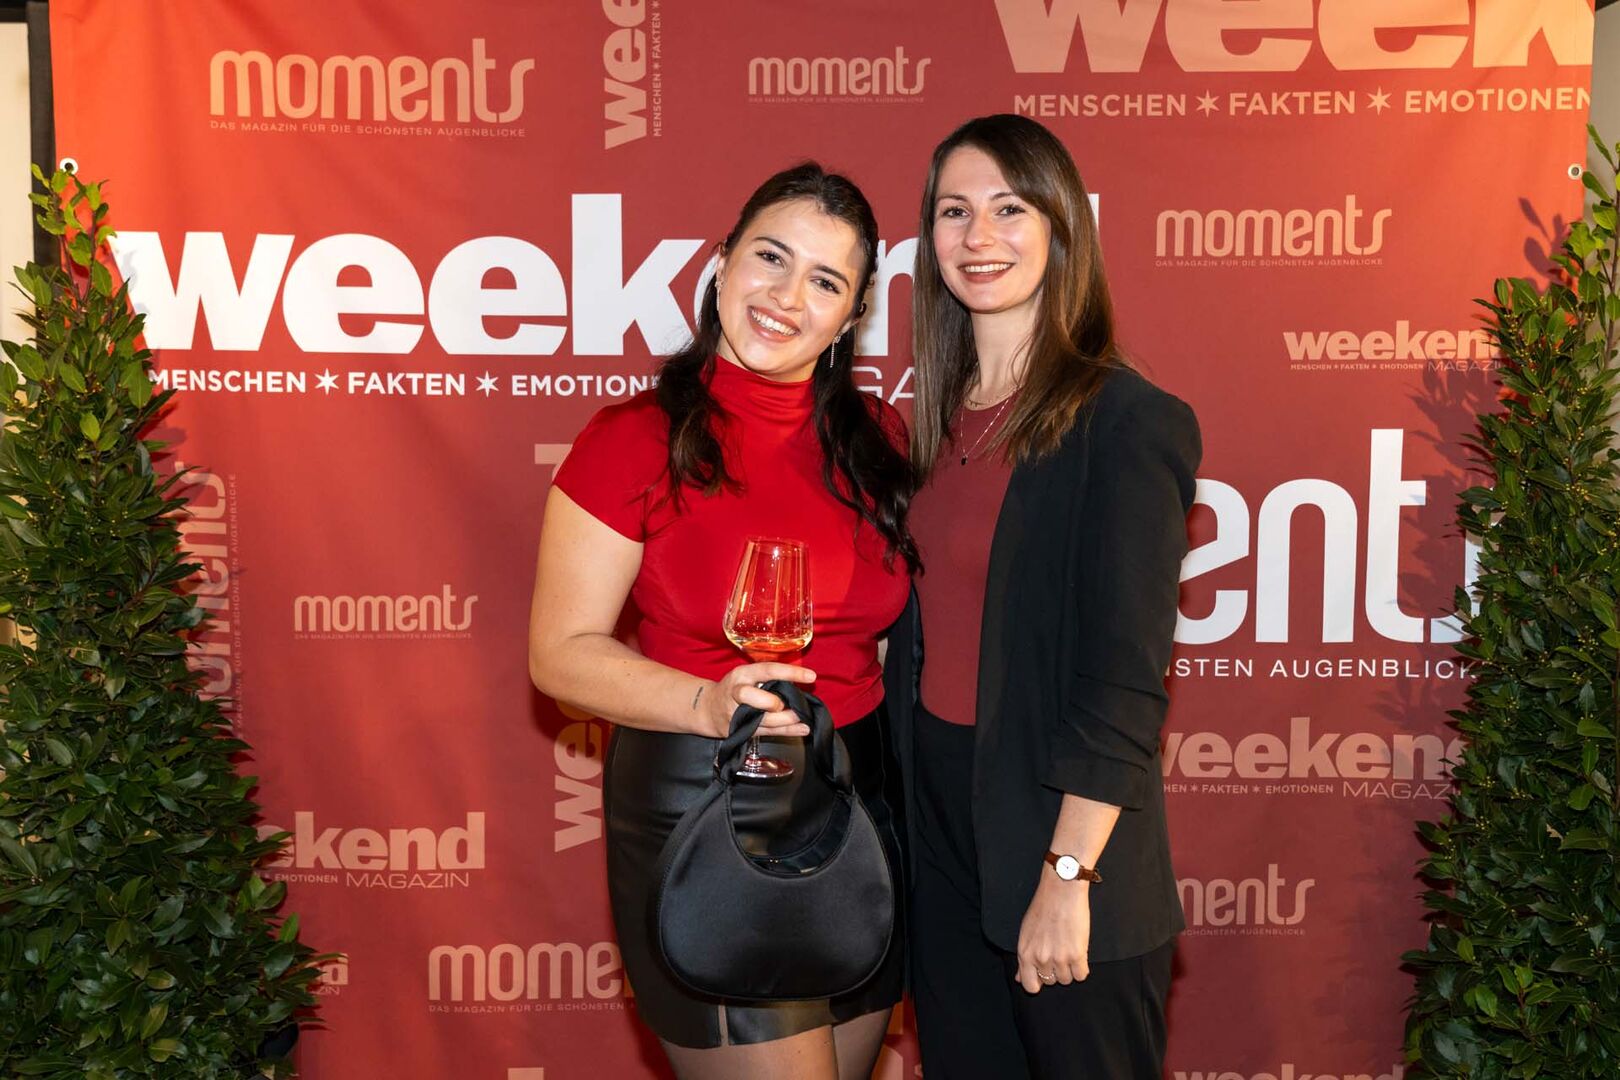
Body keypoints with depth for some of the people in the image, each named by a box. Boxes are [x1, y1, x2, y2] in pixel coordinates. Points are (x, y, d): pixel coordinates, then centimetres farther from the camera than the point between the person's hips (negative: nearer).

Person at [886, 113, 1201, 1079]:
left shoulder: (1129, 421, -14)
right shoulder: (942, 418, 7)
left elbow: (1127, 679, -17)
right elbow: (921, 631, 10)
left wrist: (1067, 877, -20)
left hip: (1057, 829, -6)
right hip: (938, 817, 6)